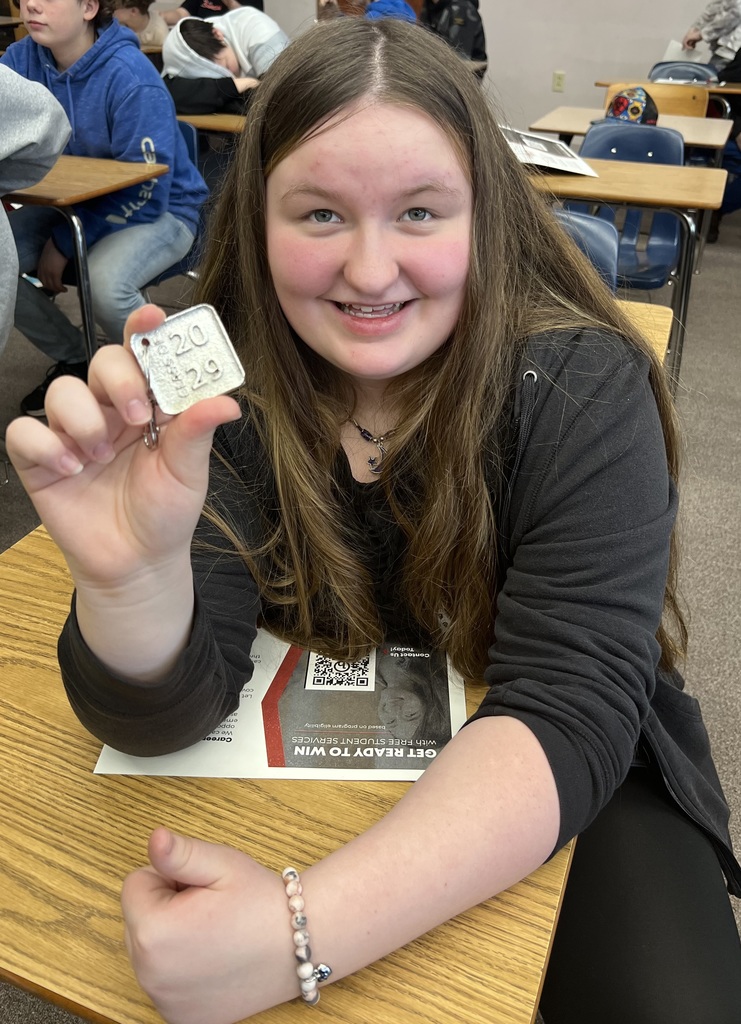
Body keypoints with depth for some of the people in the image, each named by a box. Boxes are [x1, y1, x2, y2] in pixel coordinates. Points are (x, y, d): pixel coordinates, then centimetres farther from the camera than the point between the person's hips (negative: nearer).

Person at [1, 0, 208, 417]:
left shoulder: (130, 77, -21)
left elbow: (147, 191, -22)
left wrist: (67, 242, -21)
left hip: (161, 210, -6)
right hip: (71, 201, 7)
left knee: (105, 281, -35)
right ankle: (74, 360, 10)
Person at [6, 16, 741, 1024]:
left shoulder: (583, 389, -20)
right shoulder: (223, 381, -15)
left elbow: (567, 713, -26)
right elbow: (164, 716, -17)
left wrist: (303, 930, -37)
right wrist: (131, 576, -39)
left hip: (557, 782, 0)